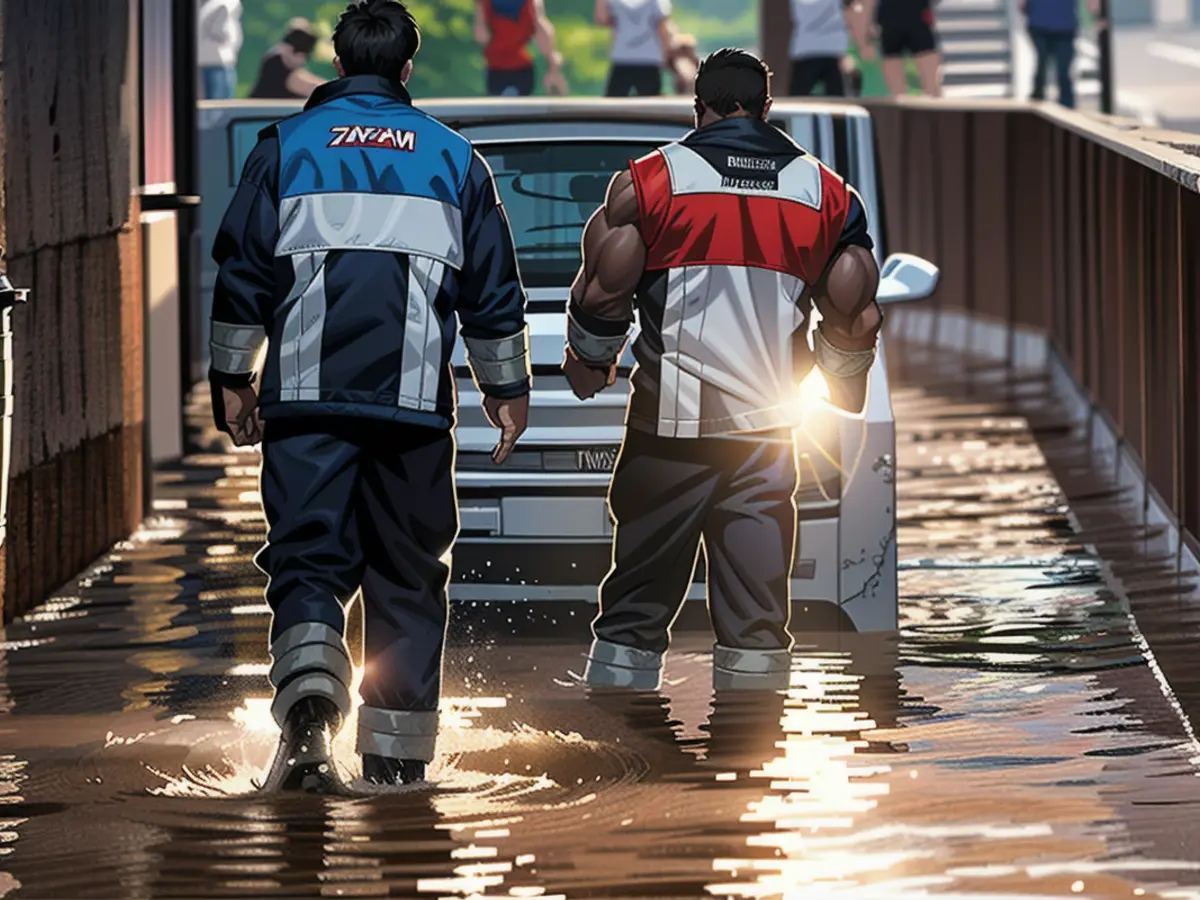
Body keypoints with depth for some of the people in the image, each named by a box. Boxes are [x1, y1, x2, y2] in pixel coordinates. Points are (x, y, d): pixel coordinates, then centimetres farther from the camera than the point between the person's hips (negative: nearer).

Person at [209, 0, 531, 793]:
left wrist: (233, 380, 12)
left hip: (307, 398, -1)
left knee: (307, 557, -3)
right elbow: (494, 288, 12)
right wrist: (507, 388, 21)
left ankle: (309, 705, -29)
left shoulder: (288, 145, 5)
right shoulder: (453, 156, 9)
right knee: (407, 575, 9)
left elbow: (242, 272, 4)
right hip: (415, 401, 1)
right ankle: (397, 753, 10)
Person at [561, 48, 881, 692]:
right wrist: (843, 390, 25)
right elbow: (858, 317, 8)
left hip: (669, 425, -1)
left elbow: (601, 293, -3)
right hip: (766, 433, 2)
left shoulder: (651, 179, 0)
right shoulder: (826, 192, 7)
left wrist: (588, 365, 16)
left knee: (636, 610, 6)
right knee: (757, 617, 3)